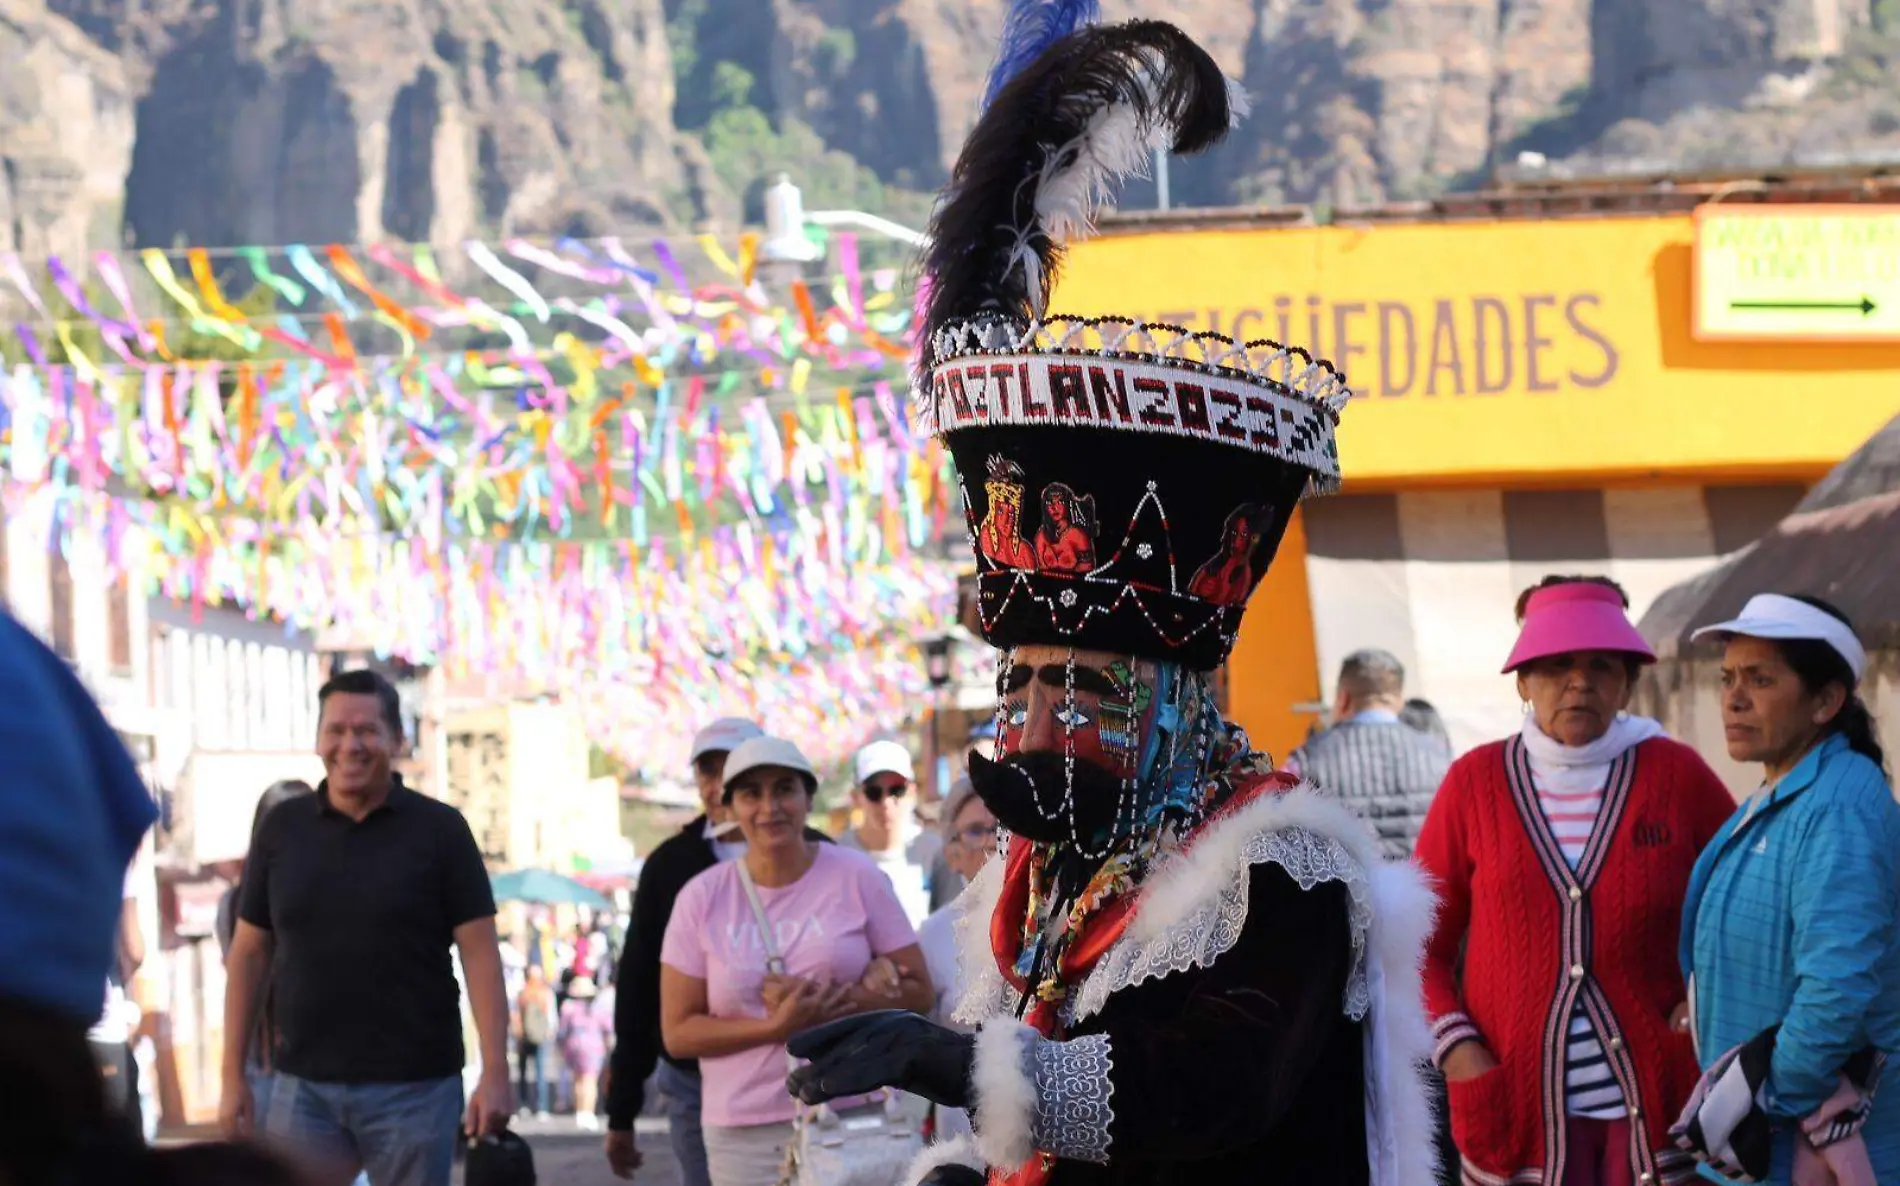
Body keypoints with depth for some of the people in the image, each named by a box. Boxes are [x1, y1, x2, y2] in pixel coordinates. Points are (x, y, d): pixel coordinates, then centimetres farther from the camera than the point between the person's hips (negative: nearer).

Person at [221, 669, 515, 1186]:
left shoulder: (439, 829, 0)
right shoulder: (282, 828, 7)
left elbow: (479, 951, -4)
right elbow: (249, 953, 10)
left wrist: (495, 1073, -13)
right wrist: (233, 1075, 5)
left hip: (414, 1088, -2)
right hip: (303, 1088, 2)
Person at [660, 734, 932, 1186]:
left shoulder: (856, 877, 2)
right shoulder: (702, 898, 3)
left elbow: (918, 992, 3)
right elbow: (677, 1032, 1)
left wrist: (829, 1005, -13)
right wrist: (776, 1027, -13)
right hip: (746, 1132, 0)